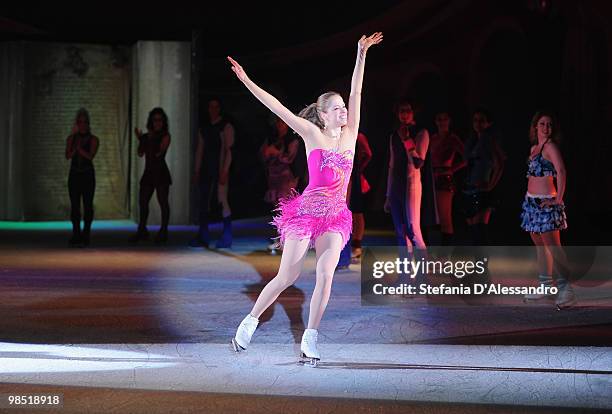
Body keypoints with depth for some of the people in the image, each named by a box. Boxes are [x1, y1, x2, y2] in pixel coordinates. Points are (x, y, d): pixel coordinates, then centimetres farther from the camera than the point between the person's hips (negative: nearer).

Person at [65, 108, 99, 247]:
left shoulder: (93, 140, 1)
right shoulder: (71, 138, 7)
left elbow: (90, 156, -13)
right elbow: (68, 156, -5)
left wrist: (79, 148, -16)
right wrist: (75, 148, -21)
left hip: (88, 174, -2)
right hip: (74, 174, 2)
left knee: (88, 204, -6)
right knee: (74, 205, 0)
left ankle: (86, 234, -4)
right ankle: (76, 234, 2)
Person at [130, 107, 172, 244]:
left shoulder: (165, 136, -3)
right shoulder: (147, 136, 12)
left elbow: (159, 152, -16)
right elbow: (140, 153, 5)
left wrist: (151, 138, -13)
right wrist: (140, 139, -5)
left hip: (161, 173, -6)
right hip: (148, 173, 6)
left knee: (163, 202, -4)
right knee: (142, 201, 6)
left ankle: (163, 232, 1)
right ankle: (142, 231, 14)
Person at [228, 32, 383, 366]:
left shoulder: (350, 134, 9)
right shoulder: (312, 134, 0)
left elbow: (356, 93, 4)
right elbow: (277, 108, -4)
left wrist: (361, 54, 0)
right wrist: (247, 82, -8)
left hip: (335, 217, 3)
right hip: (306, 211, -3)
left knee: (325, 276, -13)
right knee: (287, 277, -4)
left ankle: (310, 339, -3)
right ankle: (250, 321, 15)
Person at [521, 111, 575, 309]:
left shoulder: (550, 146, -11)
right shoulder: (534, 148, 15)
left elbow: (561, 172, -21)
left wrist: (558, 199, -23)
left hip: (545, 203, -9)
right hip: (532, 201, 9)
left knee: (552, 246, -13)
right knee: (539, 245, 14)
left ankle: (565, 289, -15)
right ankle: (546, 287, 22)